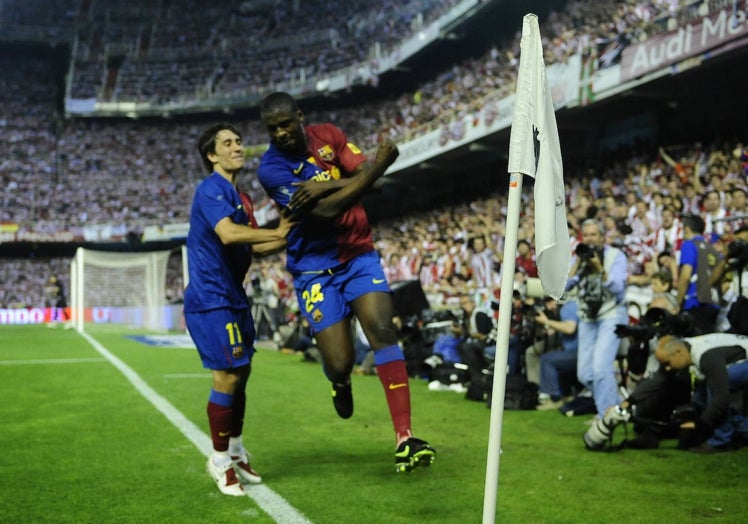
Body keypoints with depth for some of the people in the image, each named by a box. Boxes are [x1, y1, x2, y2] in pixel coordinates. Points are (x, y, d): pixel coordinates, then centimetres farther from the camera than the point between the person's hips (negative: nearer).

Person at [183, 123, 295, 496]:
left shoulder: (236, 196, 16)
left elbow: (253, 246, 22)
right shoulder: (211, 189, -14)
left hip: (232, 298, 10)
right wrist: (275, 232, -26)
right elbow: (228, 234, -31)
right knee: (227, 376, -7)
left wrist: (290, 238, 10)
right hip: (211, 300, -10)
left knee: (241, 372, 15)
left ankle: (235, 452, 29)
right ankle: (220, 460, 8)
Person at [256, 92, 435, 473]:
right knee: (339, 363, -7)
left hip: (359, 255, 3)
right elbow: (325, 212, -23)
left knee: (382, 330, -17)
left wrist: (327, 185, -24)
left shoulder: (328, 136, 1)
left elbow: (367, 176, -8)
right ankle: (341, 383, 36)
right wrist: (377, 166, -21)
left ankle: (404, 438, -19)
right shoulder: (271, 169, -13)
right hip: (315, 269, -3)